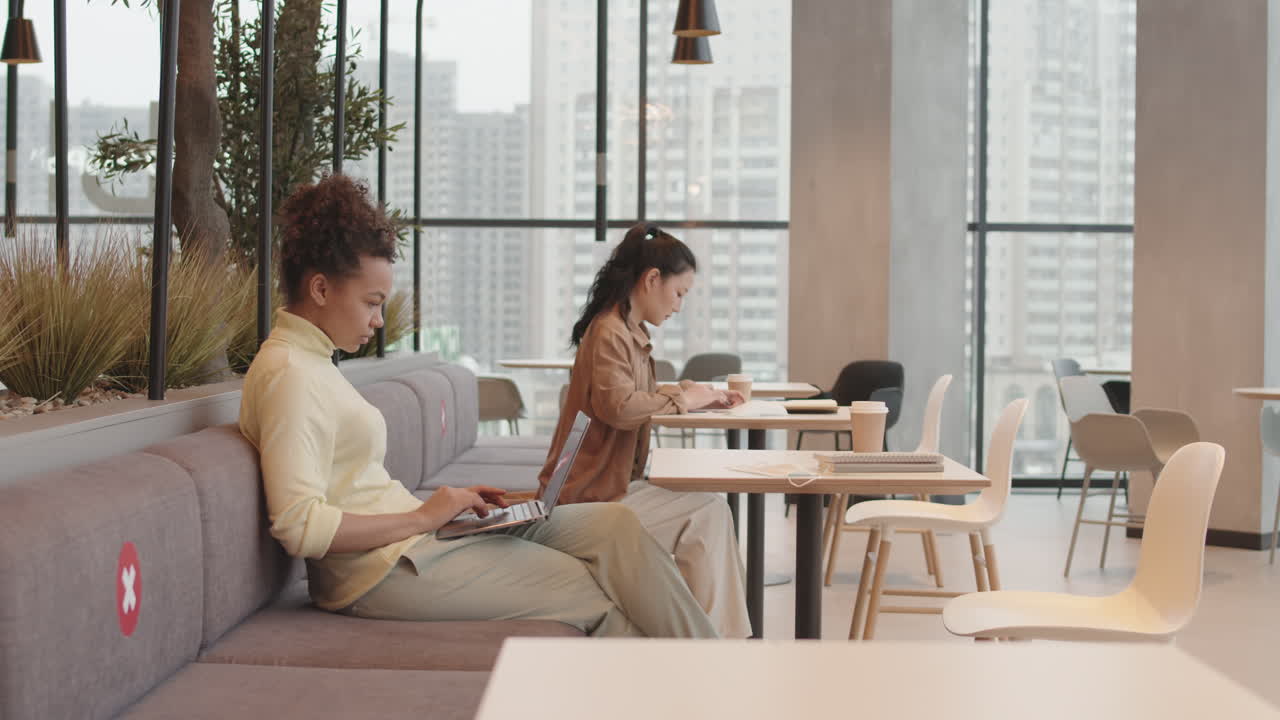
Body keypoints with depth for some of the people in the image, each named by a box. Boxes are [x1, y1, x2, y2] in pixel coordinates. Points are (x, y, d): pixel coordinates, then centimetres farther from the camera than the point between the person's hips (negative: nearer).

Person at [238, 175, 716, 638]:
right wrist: (421, 517, -16)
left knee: (614, 524, 0)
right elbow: (300, 527, -24)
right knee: (599, 593, -11)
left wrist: (443, 505, 8)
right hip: (384, 568, -10)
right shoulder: (289, 374, -14)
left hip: (409, 537, 10)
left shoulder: (312, 361, 18)